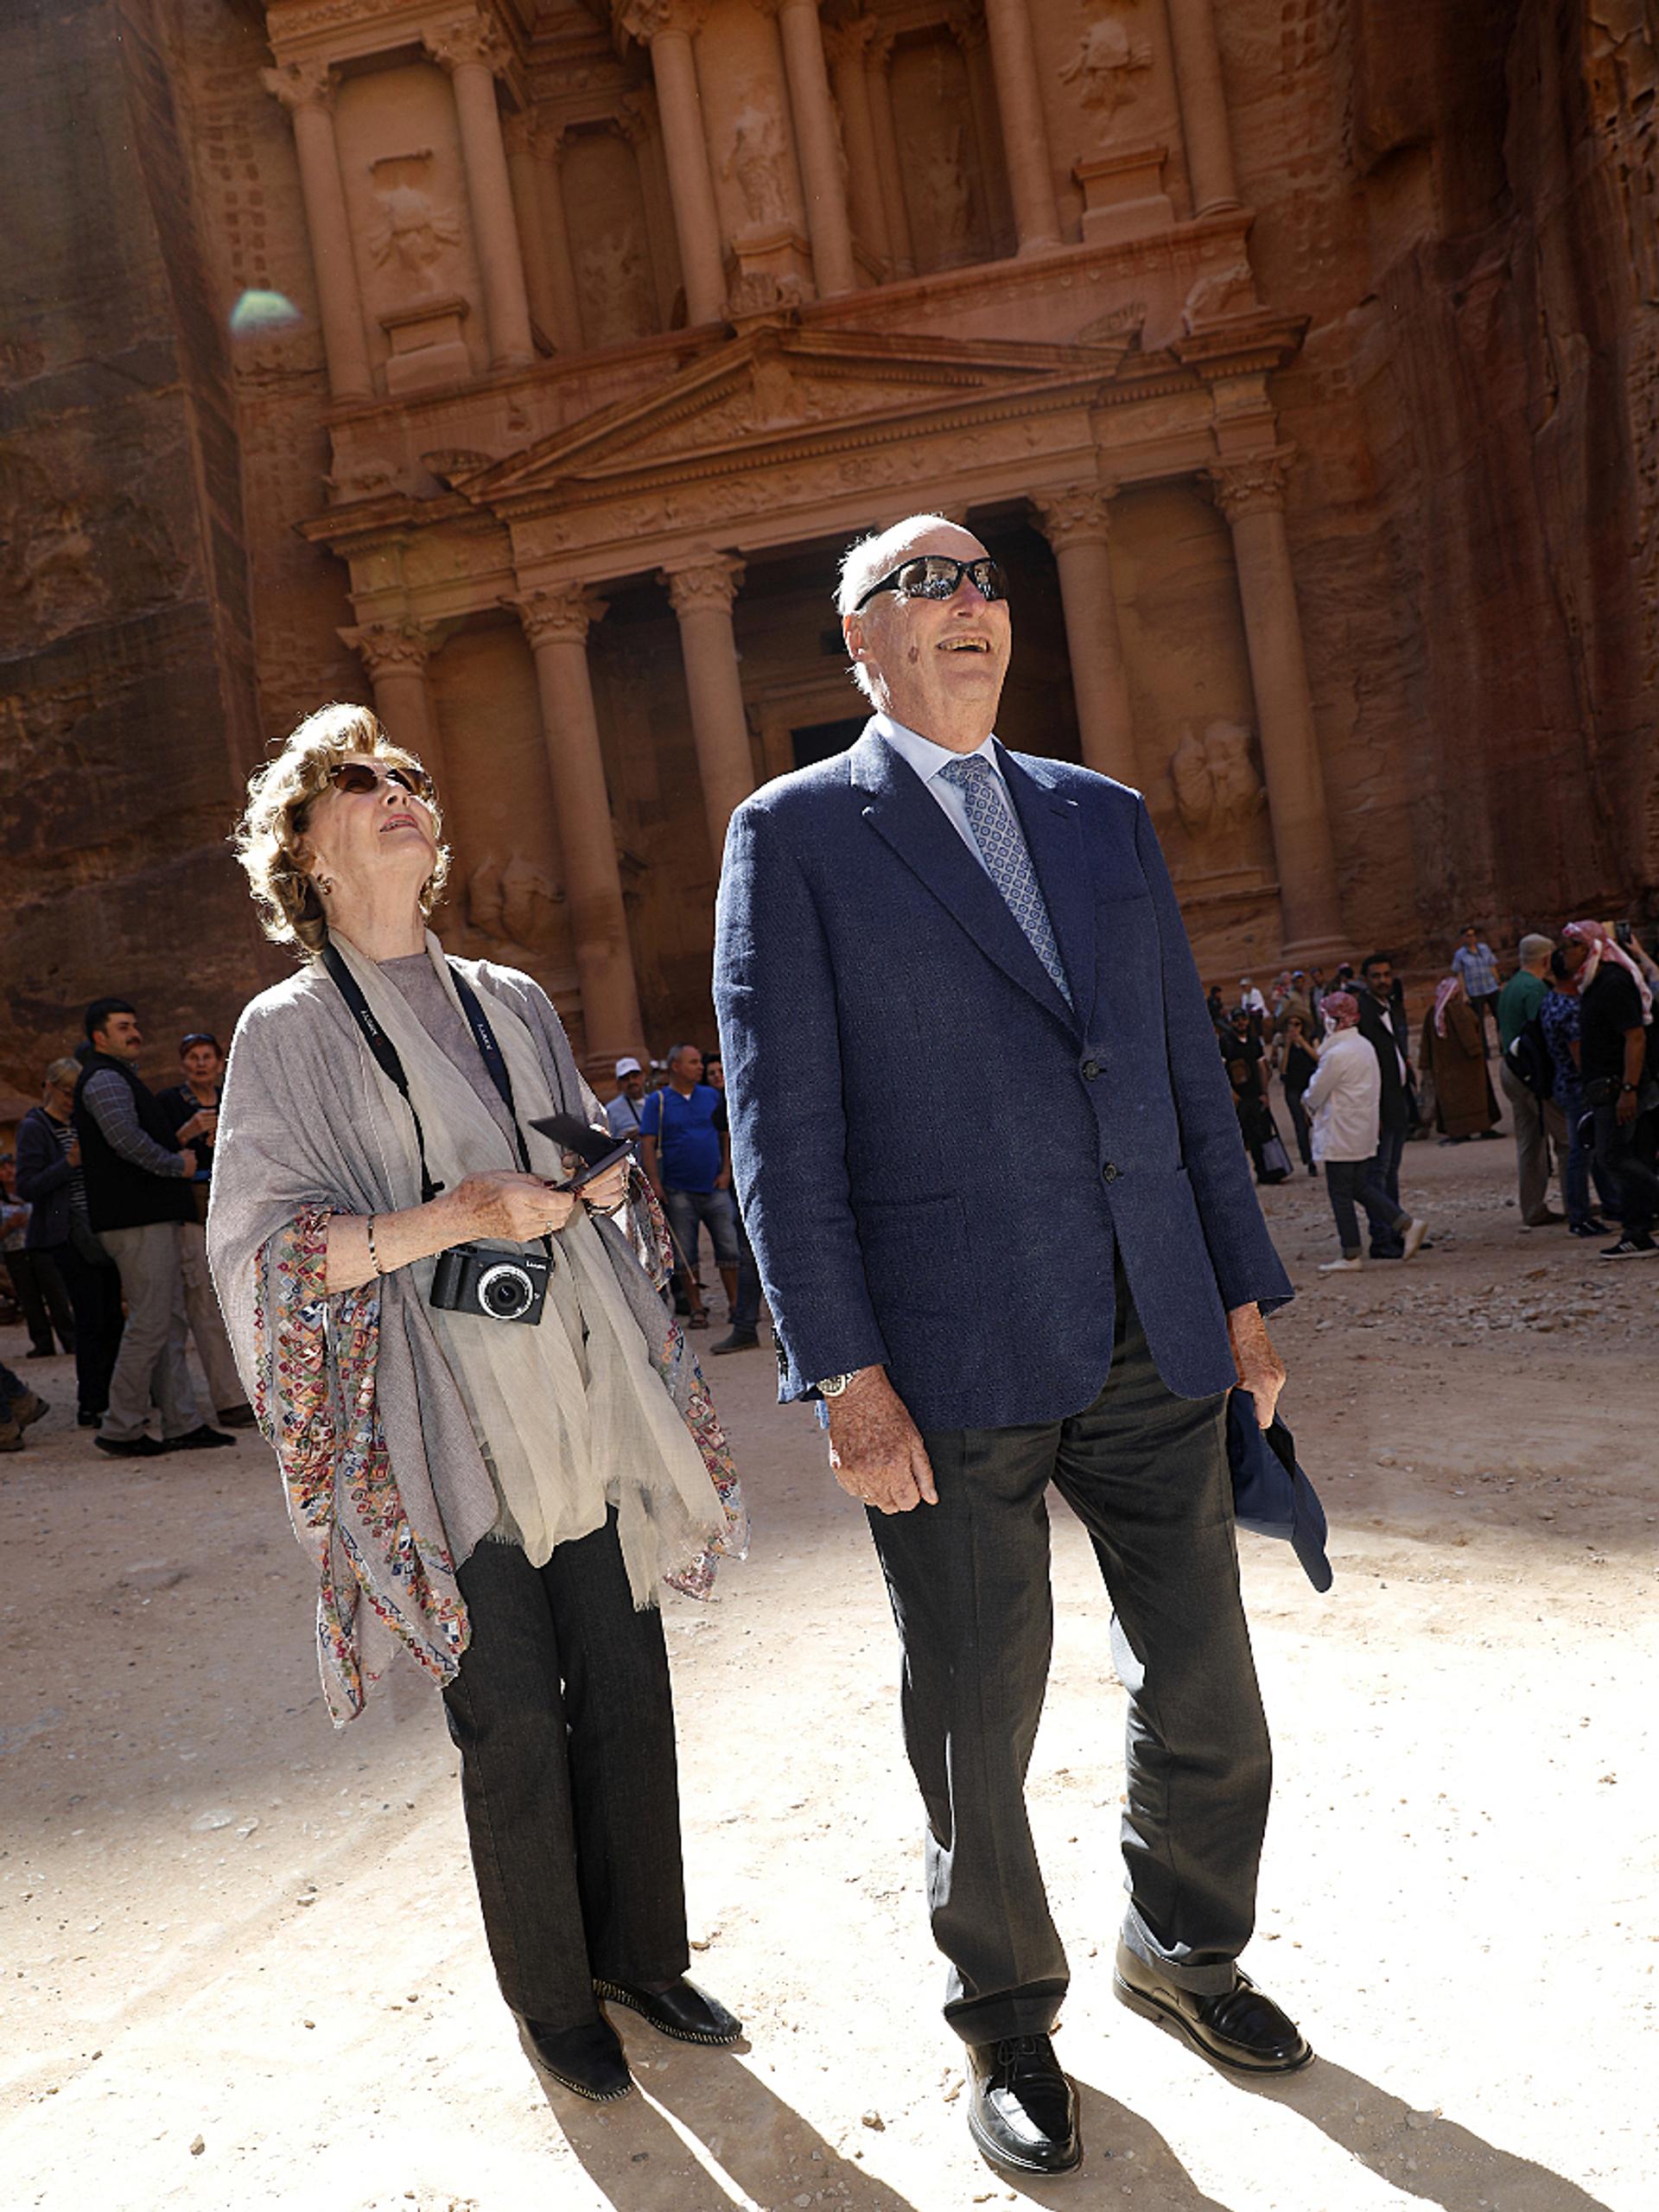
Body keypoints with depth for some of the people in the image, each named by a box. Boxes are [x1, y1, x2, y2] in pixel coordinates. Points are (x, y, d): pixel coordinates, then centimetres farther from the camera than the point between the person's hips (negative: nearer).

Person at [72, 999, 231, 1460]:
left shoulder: (120, 1078, 26)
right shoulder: (104, 1079, -8)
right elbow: (126, 1138, -22)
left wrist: (179, 1150, 14)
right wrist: (178, 1165, -11)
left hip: (153, 1218, 11)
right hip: (136, 1220, -11)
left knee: (170, 1323, 9)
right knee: (150, 1323, -9)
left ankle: (183, 1424, 11)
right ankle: (121, 1430, -2)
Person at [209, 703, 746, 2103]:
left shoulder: (512, 1002, 12)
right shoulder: (290, 1029, -2)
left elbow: (597, 1165, 20)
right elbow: (262, 1249, -7)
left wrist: (591, 1176, -4)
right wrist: (456, 1217, -18)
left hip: (582, 1408, 4)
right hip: (452, 1434, -4)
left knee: (627, 1687, 9)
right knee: (513, 1721, 5)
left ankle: (639, 1950, 30)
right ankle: (551, 1995, 27)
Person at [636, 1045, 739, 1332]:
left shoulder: (712, 1096, 10)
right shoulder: (657, 1101, 0)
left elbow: (727, 1135, 14)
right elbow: (647, 1144, -4)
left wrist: (726, 1171, 4)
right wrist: (654, 1183, -12)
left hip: (714, 1188, 2)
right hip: (678, 1192, -2)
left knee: (729, 1247, 0)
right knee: (685, 1254, 2)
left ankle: (735, 1304, 9)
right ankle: (696, 1309, 11)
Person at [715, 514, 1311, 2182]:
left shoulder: (1105, 818, 14)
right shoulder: (794, 836, -1)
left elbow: (1189, 1073, 14)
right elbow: (782, 1127, -7)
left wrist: (1244, 1292, 11)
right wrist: (843, 1375, -12)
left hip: (1152, 1344, 5)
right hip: (951, 1360, -4)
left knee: (1210, 1701, 15)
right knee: (976, 1729, 11)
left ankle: (1183, 1950, 44)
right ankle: (1007, 2020, 38)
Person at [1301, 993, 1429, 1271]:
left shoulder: (1336, 1055, -20)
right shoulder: (1364, 1047, 9)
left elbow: (1314, 1095, -14)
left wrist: (1308, 1099, 10)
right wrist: (1316, 1100, 12)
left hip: (1340, 1136, -9)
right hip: (1364, 1133, 9)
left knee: (1340, 1194, 0)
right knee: (1361, 1188, 17)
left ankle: (1351, 1256, 5)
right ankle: (1406, 1224, 9)